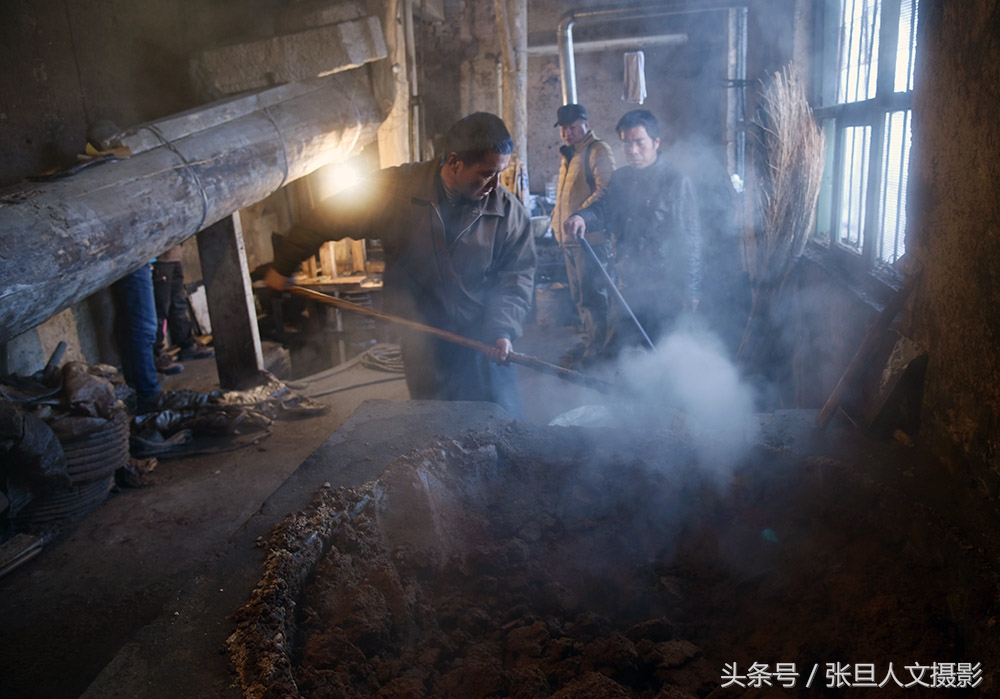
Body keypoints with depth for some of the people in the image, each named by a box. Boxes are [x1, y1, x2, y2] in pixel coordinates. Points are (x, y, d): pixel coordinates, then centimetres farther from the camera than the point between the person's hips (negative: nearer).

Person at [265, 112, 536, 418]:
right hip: (424, 344, -1)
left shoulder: (510, 211, -5)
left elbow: (517, 275, 0)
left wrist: (503, 328, -17)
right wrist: (282, 266, 11)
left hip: (484, 346, 1)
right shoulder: (398, 189, -9)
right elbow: (328, 220, 1)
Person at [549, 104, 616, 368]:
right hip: (569, 238, 9)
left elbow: (605, 191, -18)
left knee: (592, 294, -7)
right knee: (579, 296, 14)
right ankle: (589, 340, 24)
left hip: (590, 236, -9)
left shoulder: (598, 151, -7)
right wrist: (558, 217, 18)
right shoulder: (568, 155, 22)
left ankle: (598, 344, 1)